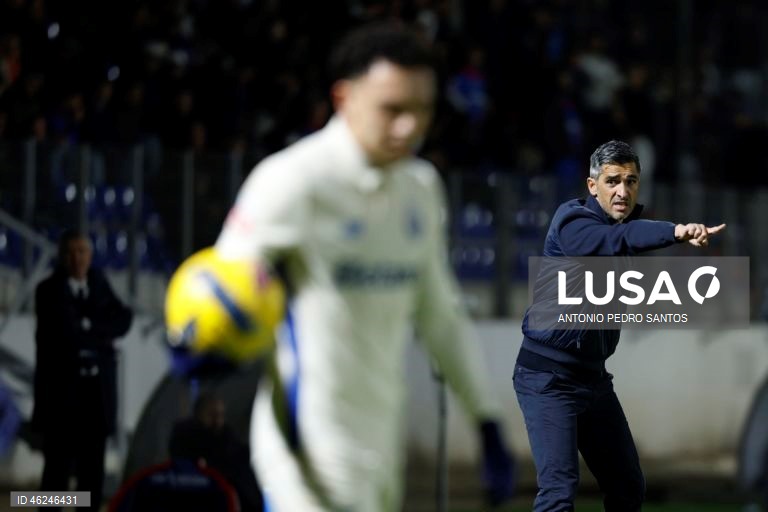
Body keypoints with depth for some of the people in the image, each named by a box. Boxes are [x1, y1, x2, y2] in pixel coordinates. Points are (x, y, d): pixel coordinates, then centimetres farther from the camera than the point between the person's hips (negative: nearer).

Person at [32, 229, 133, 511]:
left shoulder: (100, 286, 14)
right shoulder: (49, 290, -2)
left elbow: (123, 320, 1)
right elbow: (64, 328, -16)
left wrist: (87, 326, -10)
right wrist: (101, 334, -6)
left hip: (97, 390, 5)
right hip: (61, 388, -5)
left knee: (92, 468, 5)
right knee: (58, 466, -8)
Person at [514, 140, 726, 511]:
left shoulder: (629, 223, 10)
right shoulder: (572, 221, -17)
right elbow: (618, 240, -38)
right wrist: (675, 232, -55)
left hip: (593, 377, 8)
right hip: (549, 377, -8)